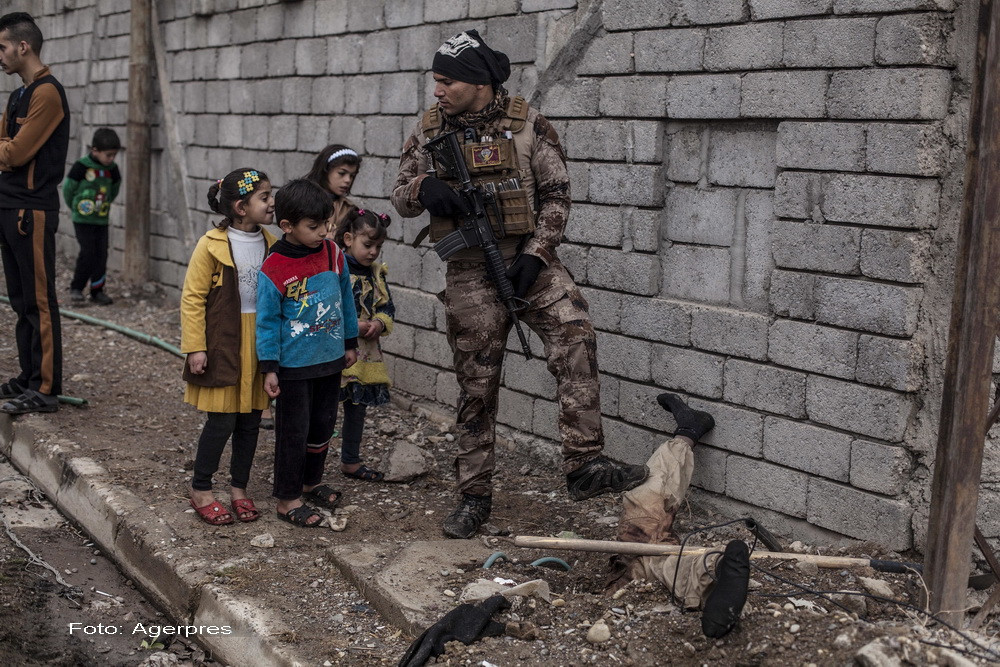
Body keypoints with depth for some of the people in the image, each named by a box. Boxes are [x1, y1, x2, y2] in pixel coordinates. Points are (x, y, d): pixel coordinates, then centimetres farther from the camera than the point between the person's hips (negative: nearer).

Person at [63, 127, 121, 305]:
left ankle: (97, 290, 12)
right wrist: (75, 207, 8)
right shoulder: (81, 167, -13)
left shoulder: (112, 170, 2)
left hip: (102, 220, 5)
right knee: (88, 253, -11)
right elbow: (68, 188, -3)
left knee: (101, 255, 2)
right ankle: (76, 288, 2)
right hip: (83, 220, -5)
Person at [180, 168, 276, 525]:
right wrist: (195, 347, -11)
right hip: (222, 345, -5)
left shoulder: (270, 244, 4)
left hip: (259, 345, 5)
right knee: (222, 420, -2)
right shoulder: (211, 245, -11)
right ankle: (200, 491, 15)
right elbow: (192, 298, -9)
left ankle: (239, 488, 25)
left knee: (251, 420, 11)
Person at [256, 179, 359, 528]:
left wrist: (350, 342, 16)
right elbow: (267, 320, -12)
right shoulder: (274, 269, -18)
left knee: (323, 425, 18)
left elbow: (345, 299, 11)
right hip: (293, 365, -6)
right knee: (293, 431, 3)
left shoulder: (333, 254, -2)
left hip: (330, 359, 6)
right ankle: (287, 498, 15)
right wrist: (269, 368, -12)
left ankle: (310, 482, 36)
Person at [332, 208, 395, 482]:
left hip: (366, 354, 7)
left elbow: (387, 307, 14)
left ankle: (351, 461, 30)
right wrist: (352, 327, -20)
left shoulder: (376, 273, 10)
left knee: (358, 407, 16)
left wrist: (379, 323, -8)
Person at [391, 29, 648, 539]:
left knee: (575, 338, -25)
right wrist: (422, 189, -15)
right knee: (476, 386, 6)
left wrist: (536, 253, -13)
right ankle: (474, 497, 17)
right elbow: (400, 196, 9)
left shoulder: (527, 124, -2)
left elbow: (556, 195, 0)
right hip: (468, 270, 1)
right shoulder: (429, 129, 5)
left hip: (528, 258, -1)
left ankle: (584, 465, -24)